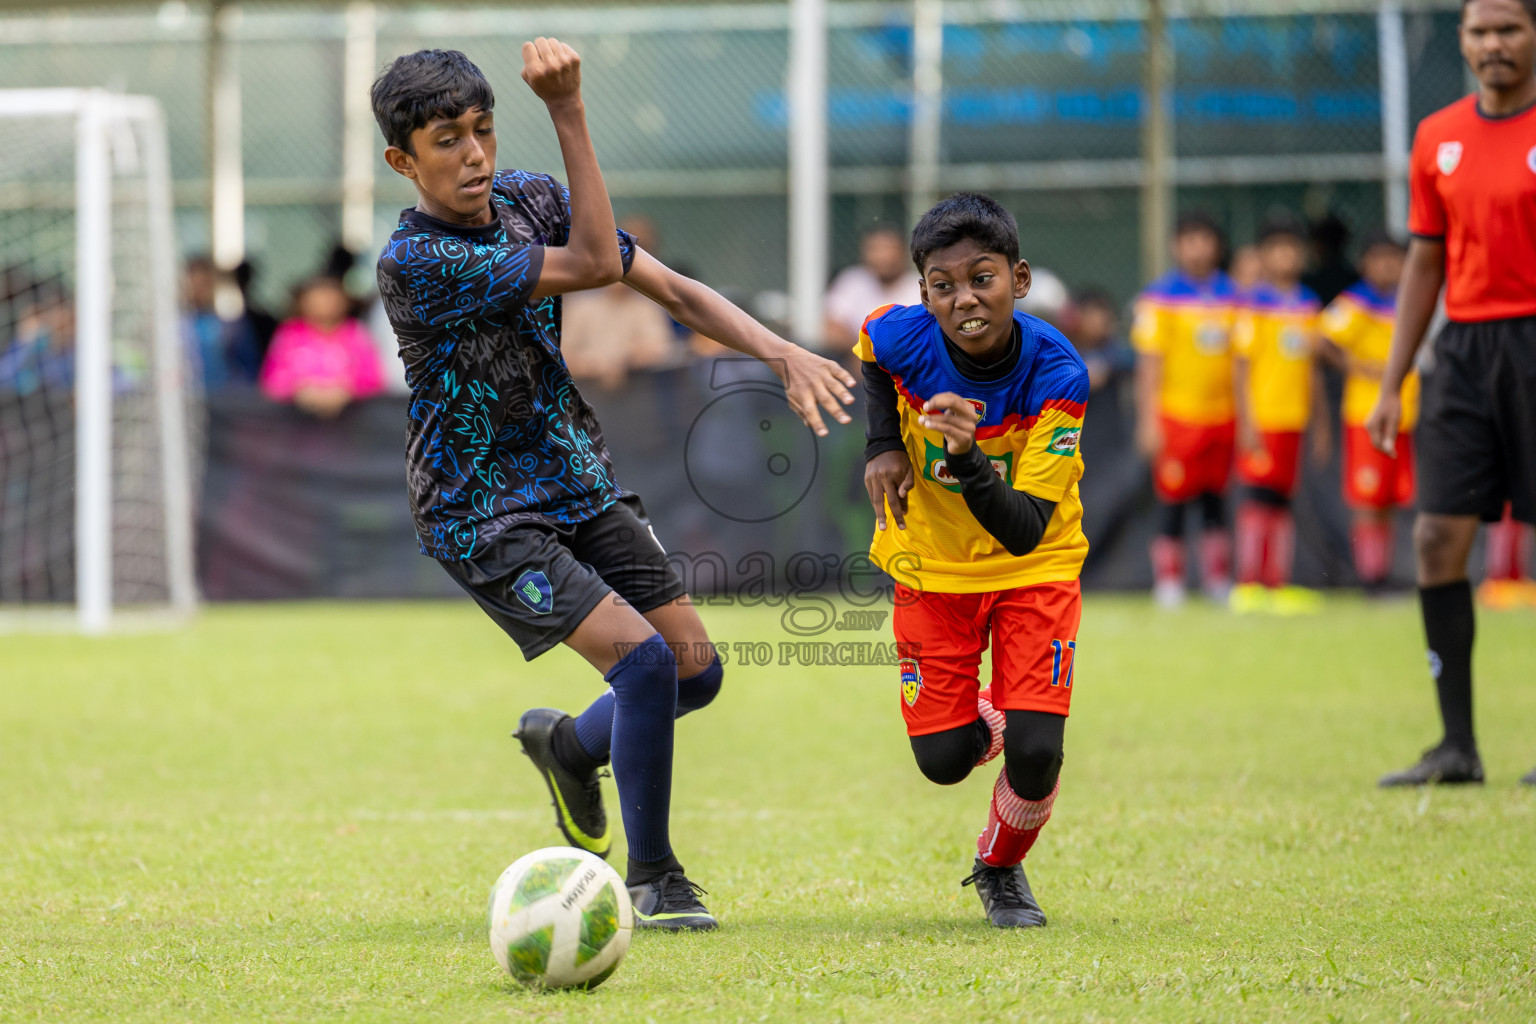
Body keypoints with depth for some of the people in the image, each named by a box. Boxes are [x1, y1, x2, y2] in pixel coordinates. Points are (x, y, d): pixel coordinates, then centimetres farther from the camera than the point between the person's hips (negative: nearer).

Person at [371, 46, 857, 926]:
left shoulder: (529, 200, -1)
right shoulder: (414, 262, -23)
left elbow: (668, 286, 2)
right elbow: (593, 263, -27)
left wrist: (783, 354, -11)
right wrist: (569, 112, -32)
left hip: (579, 481, 7)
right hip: (482, 514, -7)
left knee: (698, 670, 4)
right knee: (644, 659, -20)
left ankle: (569, 747, 35)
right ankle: (653, 880, -2)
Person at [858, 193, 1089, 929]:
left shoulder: (1056, 375, -28)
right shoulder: (901, 339, -23)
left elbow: (1026, 531, -32)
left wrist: (968, 462, -48)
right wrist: (883, 446, -6)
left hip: (1034, 566, -2)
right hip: (931, 565, 2)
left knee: (1035, 754, -14)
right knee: (944, 760, -4)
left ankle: (1000, 869, 19)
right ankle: (983, 720, 34)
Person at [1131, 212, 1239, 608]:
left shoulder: (1231, 294, 9)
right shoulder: (1161, 297, -4)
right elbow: (1149, 361, -4)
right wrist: (1148, 420, -8)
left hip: (1221, 412, 4)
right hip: (1177, 415, -4)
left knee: (1216, 497, 8)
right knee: (1173, 499, -2)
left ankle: (1217, 576, 16)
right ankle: (1168, 579, 7)